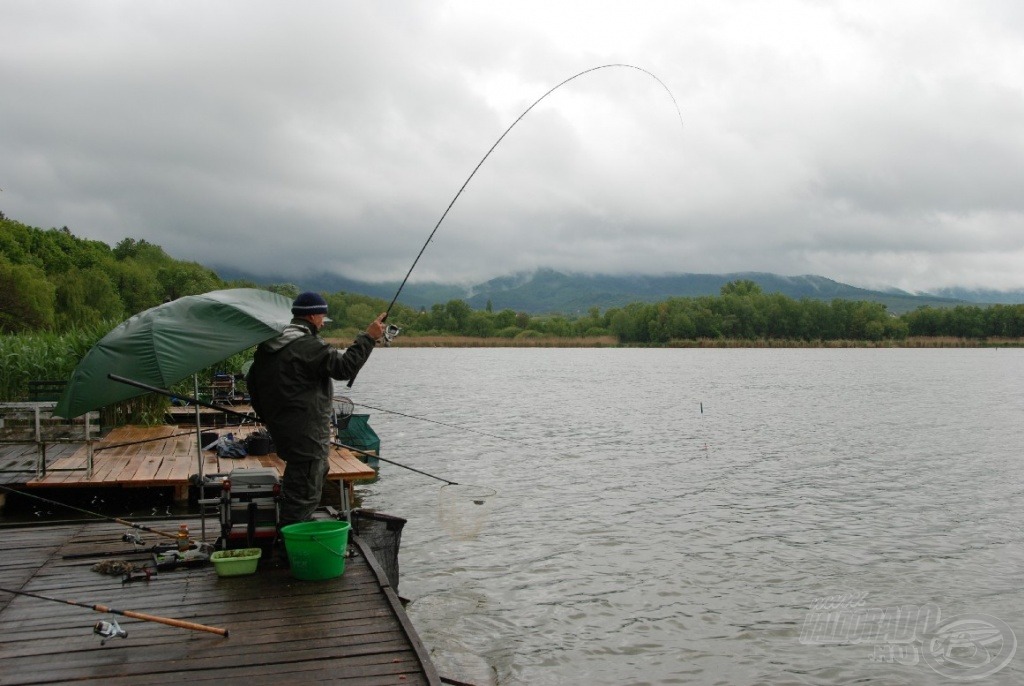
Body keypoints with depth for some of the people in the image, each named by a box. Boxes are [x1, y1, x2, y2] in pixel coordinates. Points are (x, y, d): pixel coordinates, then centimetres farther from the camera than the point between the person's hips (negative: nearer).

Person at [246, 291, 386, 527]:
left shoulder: (267, 345, 11)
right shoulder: (310, 346, -18)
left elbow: (252, 382, 19)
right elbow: (345, 366, -23)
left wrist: (268, 416, 25)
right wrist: (368, 337, -16)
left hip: (280, 427, 10)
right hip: (306, 435, -10)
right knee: (304, 492, -2)